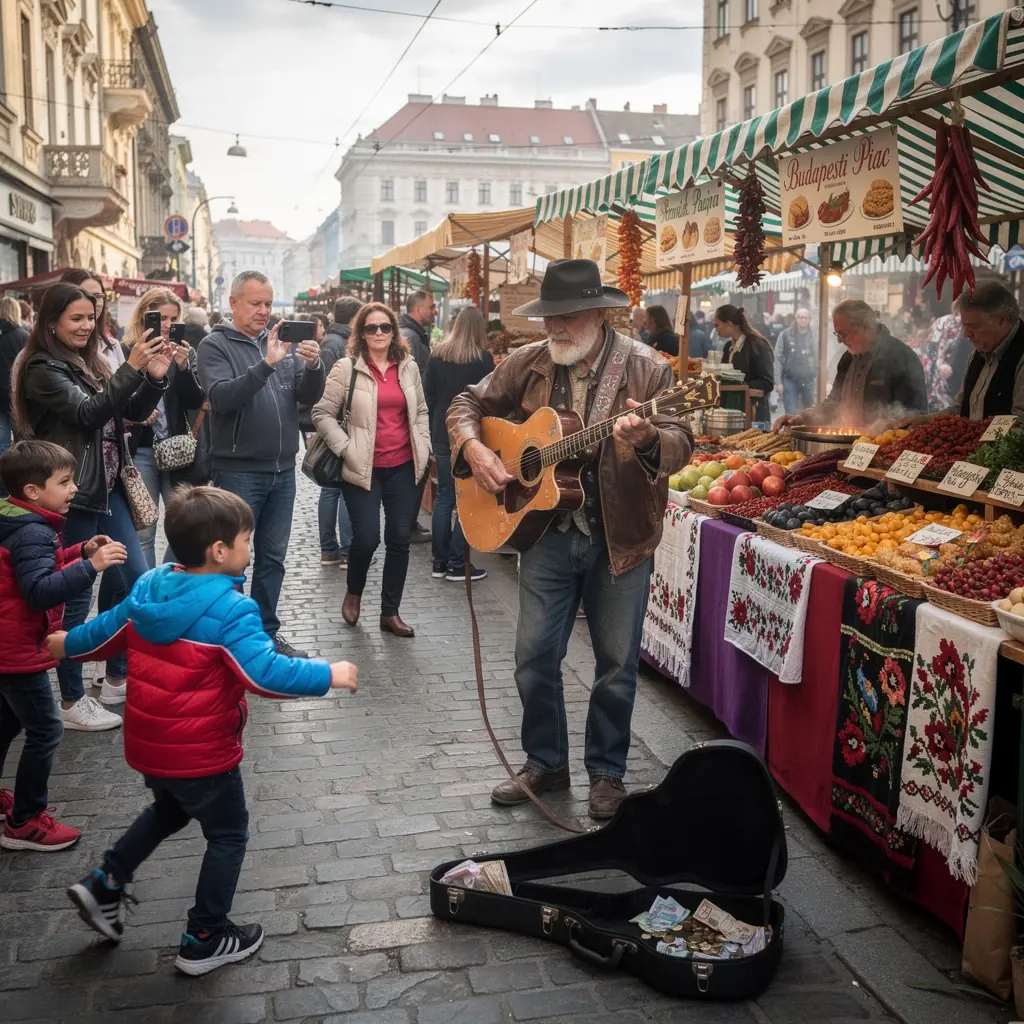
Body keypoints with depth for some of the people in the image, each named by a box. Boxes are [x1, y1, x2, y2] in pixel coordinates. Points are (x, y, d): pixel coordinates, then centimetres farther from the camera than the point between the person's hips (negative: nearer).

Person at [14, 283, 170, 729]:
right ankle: (71, 701, 10)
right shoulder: (43, 370, -11)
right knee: (75, 595, -2)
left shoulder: (91, 363, 12)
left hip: (108, 488, 9)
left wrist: (154, 377, -8)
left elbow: (134, 412, 9)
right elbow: (88, 413, -24)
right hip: (73, 496, -8)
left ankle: (117, 678, 28)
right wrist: (131, 369, -30)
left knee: (135, 580, 13)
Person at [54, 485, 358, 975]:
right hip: (201, 752, -7)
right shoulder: (229, 609, -25)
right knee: (228, 835, 13)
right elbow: (265, 673, -33)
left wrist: (67, 644, 34)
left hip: (146, 744, 8)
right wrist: (329, 676, -23)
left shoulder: (148, 587, -1)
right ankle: (204, 941, 21)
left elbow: (106, 631, 14)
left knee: (167, 811, 34)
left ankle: (104, 884, 31)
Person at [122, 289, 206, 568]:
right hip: (139, 451, -2)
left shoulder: (184, 352, 6)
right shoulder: (126, 353, -2)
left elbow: (196, 402, -2)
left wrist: (183, 367, -16)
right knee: (142, 533, 3)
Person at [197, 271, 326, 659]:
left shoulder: (282, 342, 10)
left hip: (282, 470, 5)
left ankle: (266, 631, 25)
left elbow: (309, 396, 2)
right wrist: (266, 364, -30)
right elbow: (222, 397, -22)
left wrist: (313, 366, -18)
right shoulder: (215, 345, -6)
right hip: (238, 471, -5)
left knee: (273, 557, 13)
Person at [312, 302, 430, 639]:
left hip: (404, 467, 4)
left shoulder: (408, 367, 8)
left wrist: (423, 448, 8)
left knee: (399, 539, 5)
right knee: (366, 538, -7)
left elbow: (420, 411, 19)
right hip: (363, 469, -4)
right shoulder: (347, 368, -5)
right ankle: (353, 592, 24)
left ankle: (390, 612, 16)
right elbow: (323, 413, -3)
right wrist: (345, 449, -10)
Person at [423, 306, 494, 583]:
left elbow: (428, 396, 7)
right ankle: (457, 565, 2)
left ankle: (440, 561, 14)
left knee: (443, 496, 11)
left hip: (442, 434, 5)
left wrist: (433, 430, 14)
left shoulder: (437, 355, 5)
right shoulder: (483, 358, -9)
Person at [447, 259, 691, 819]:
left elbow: (679, 443, -15)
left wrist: (646, 439, -38)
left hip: (622, 537, -3)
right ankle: (545, 762, 28)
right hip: (545, 530, 3)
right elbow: (469, 404, 11)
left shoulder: (645, 368, -9)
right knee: (534, 657, 8)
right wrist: (473, 448, -9)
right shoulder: (527, 363, 2)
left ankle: (606, 771, 27)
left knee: (617, 663, 7)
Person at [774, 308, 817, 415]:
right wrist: (778, 381, -9)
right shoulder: (786, 334, -1)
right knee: (791, 414, -4)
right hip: (790, 380, -2)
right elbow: (778, 358, -3)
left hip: (808, 380, 2)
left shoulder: (812, 336, 5)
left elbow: (817, 359, 5)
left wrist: (818, 379, 0)